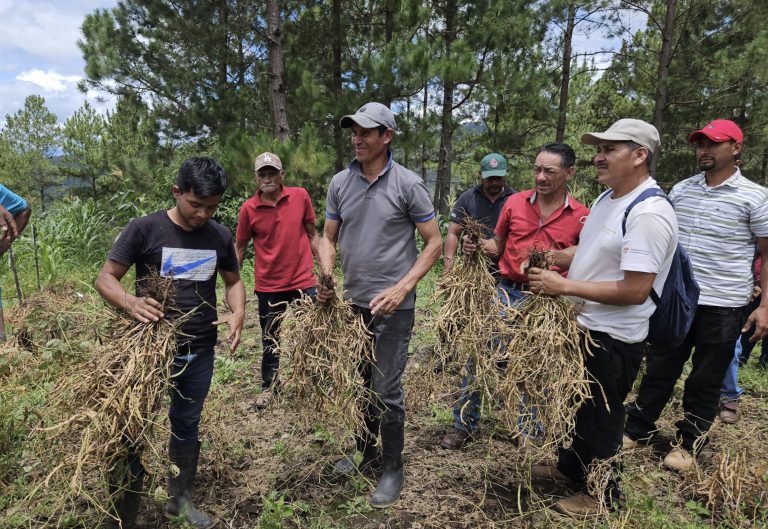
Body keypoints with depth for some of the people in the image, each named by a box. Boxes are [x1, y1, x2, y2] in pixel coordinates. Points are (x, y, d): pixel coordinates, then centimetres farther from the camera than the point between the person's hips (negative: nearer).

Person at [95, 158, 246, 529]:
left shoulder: (220, 236, -1)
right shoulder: (144, 229, -12)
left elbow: (233, 280, 11)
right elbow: (105, 278, -9)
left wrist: (238, 312, -10)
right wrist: (130, 302, -31)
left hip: (200, 353, 4)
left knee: (186, 426, 19)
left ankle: (180, 499, 40)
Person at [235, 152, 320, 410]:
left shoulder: (300, 196, -4)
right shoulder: (248, 209, -5)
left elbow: (312, 234, 5)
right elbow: (240, 247, 4)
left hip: (303, 282, 0)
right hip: (268, 286, 0)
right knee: (269, 341, 15)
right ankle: (268, 387, 34)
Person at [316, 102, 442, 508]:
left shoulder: (407, 184, -9)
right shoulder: (340, 183, 3)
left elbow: (434, 242, -6)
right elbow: (328, 238, 10)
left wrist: (403, 288, -16)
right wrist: (326, 275, -10)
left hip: (392, 306, -5)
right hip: (353, 302, 5)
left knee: (387, 391, 2)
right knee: (359, 383, 18)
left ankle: (393, 468, 22)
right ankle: (366, 451, 38)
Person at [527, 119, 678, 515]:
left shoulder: (648, 214, -25)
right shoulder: (607, 198, 7)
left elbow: (635, 291, -29)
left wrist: (564, 286, -26)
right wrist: (550, 258, 0)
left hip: (613, 338, -9)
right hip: (586, 326, 9)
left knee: (600, 416, 9)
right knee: (579, 405, 25)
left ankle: (600, 492, 32)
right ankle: (572, 467, 47)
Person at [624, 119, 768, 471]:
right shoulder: (680, 190, 5)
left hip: (723, 306, -3)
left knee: (705, 381, 9)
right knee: (659, 370, 12)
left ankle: (689, 443, 25)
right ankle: (637, 429, 24)